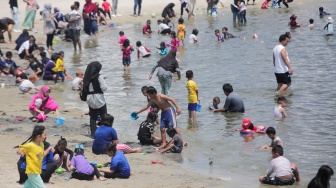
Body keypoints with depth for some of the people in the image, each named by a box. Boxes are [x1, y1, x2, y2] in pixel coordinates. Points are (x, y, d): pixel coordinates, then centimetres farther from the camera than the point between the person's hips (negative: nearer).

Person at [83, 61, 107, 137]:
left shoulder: (87, 77, 2)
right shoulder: (98, 76, -14)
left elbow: (84, 88, 7)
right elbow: (104, 88, -15)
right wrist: (104, 82, 2)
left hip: (90, 99, 5)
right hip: (99, 99, -5)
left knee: (93, 117, 13)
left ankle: (93, 134, 12)